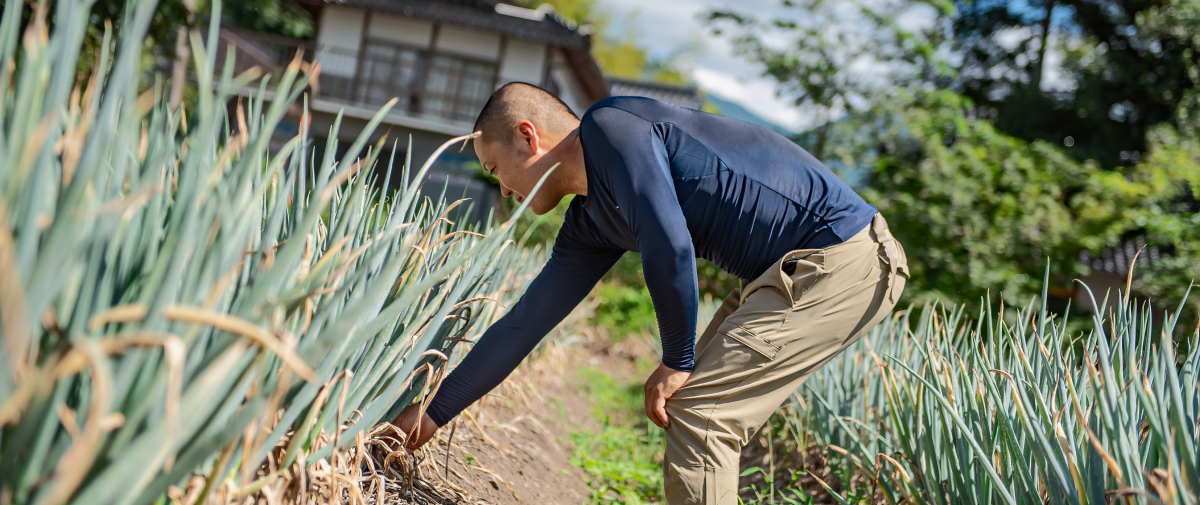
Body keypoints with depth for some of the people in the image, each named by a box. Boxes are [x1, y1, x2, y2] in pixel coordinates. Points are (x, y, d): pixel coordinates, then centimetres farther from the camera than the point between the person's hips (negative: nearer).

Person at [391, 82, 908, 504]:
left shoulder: (609, 126, -13)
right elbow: (524, 323, 17)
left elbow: (670, 247, -24)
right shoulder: (588, 225, 13)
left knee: (696, 408, -10)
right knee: (696, 406, 12)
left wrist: (677, 360, -10)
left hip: (844, 257, -9)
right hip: (792, 268, 9)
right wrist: (433, 411, 21)